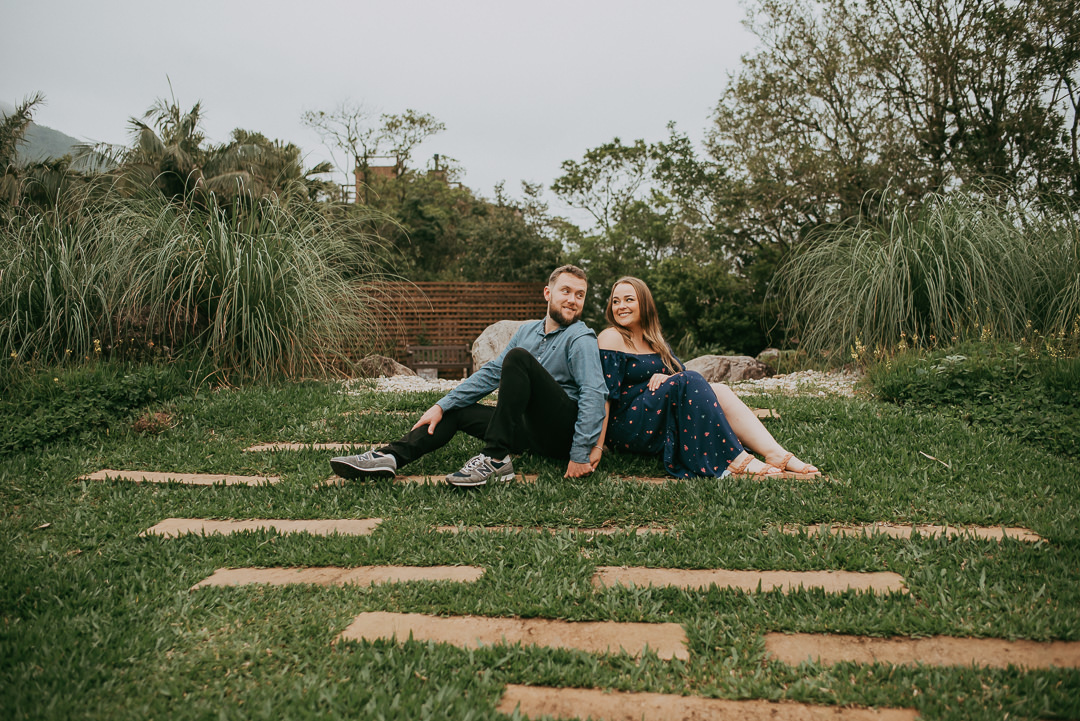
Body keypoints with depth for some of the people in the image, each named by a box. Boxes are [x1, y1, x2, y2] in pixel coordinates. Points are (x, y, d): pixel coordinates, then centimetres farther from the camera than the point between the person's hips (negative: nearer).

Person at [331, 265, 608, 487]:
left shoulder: (580, 338, -9)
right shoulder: (528, 330, 14)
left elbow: (594, 394, -19)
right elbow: (491, 372, 13)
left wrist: (580, 455, -26)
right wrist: (442, 406, 5)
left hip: (564, 433, -8)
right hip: (533, 430, 8)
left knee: (518, 357, -24)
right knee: (457, 411, 5)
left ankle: (496, 459, -26)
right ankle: (390, 456, -13)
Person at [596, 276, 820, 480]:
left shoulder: (653, 339, 17)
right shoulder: (612, 338, -8)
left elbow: (682, 372, 12)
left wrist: (669, 378, -13)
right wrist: (599, 446, -22)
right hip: (626, 427, -7)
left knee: (720, 392, -12)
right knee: (689, 382, -25)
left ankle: (777, 455, -23)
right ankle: (733, 458, -28)